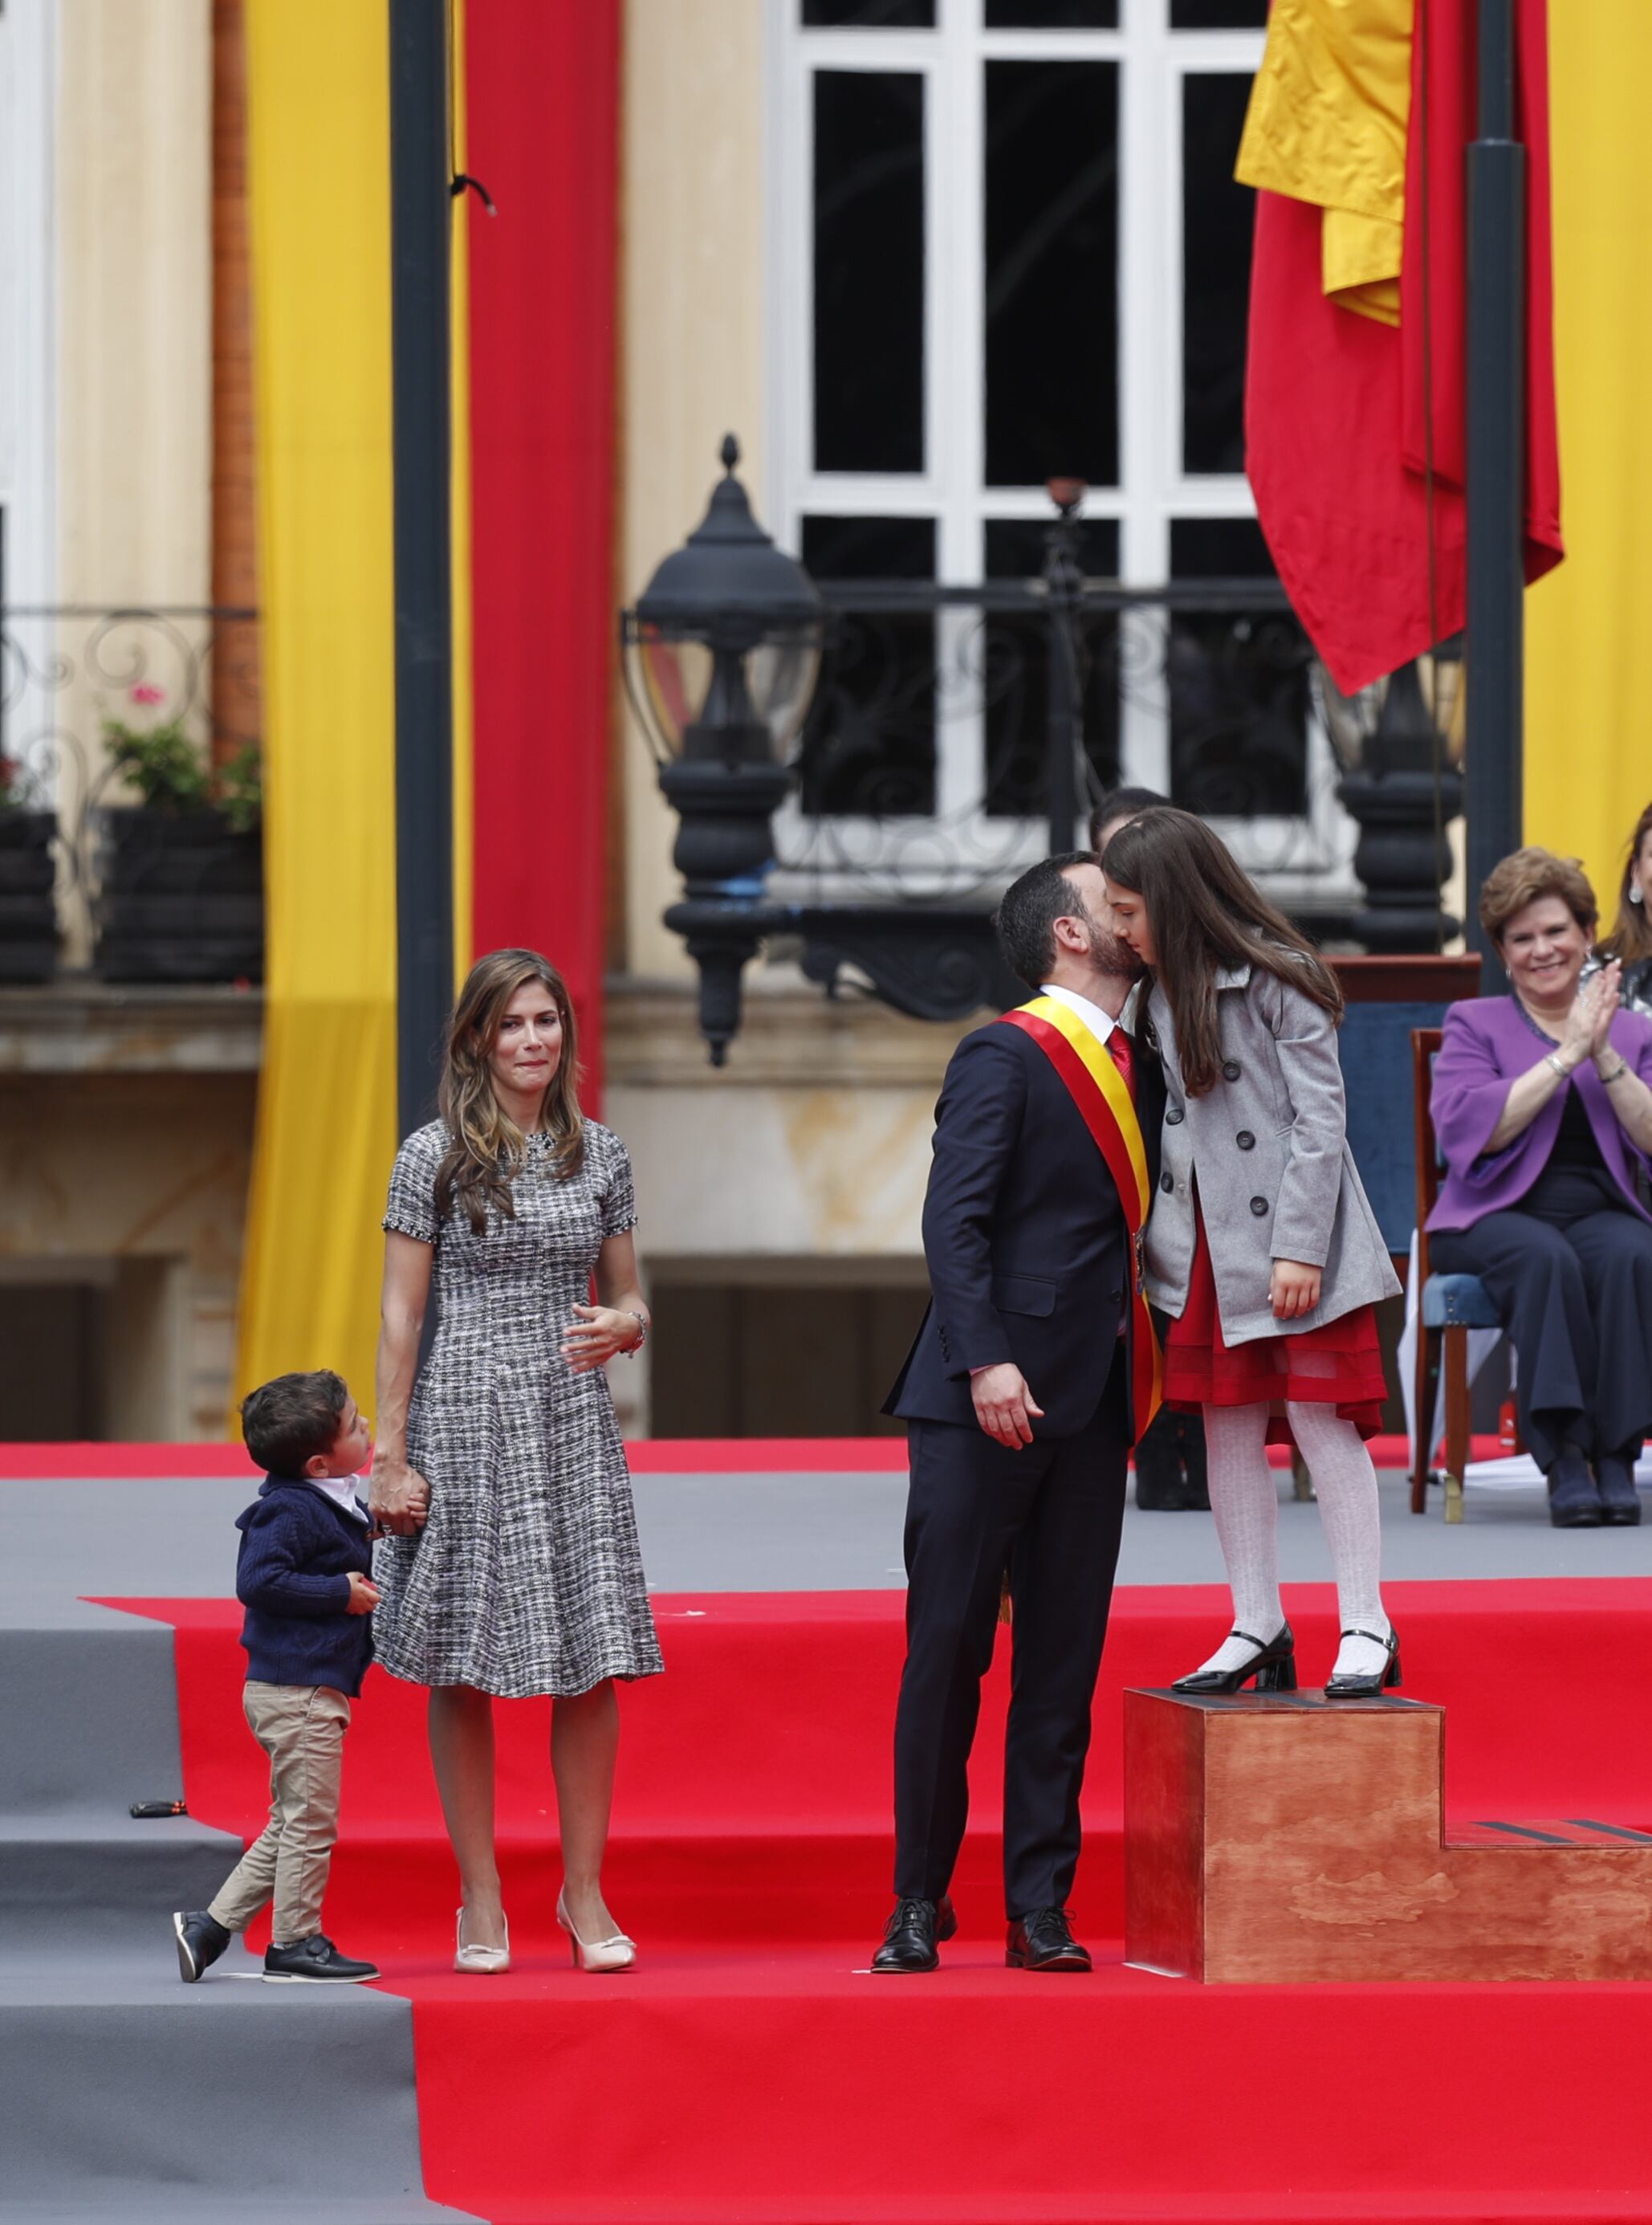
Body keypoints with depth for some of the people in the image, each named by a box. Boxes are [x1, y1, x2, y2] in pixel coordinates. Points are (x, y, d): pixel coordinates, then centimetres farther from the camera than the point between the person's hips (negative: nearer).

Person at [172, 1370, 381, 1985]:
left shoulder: (334, 1505, 14)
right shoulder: (289, 1511, -17)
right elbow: (259, 1581, -25)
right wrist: (340, 1593, -22)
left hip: (308, 1689, 10)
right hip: (297, 1691, -10)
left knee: (289, 1826, 14)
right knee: (310, 1819, -4)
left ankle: (212, 1924, 16)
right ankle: (294, 1943, 3)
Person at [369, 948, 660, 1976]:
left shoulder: (599, 1153, 9)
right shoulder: (435, 1156, -1)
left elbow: (628, 1296, 16)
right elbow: (401, 1315, -1)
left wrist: (626, 1325, -9)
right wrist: (390, 1457, -5)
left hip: (574, 1426, 3)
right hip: (464, 1422, -3)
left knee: (593, 1658, -2)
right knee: (466, 1668, 0)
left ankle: (586, 1891, 8)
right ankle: (482, 1901, 8)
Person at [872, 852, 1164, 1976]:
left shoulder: (1140, 1067, 16)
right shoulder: (1005, 1057, -6)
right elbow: (955, 1219, -14)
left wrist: (1146, 1372, 7)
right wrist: (985, 1360, -23)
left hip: (1092, 1406, 7)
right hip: (994, 1398, -7)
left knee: (1065, 1658, 6)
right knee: (948, 1646, -2)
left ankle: (1042, 1904, 9)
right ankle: (921, 1900, 5)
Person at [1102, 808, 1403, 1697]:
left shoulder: (1276, 982, -11)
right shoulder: (1163, 992, 10)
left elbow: (1321, 1117, -12)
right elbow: (1170, 1120, 13)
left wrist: (1299, 1248, -16)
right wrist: (1153, 1240, 6)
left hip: (1290, 1234, -7)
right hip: (1208, 1245, 7)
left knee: (1319, 1417, -6)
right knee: (1228, 1430, 7)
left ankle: (1366, 1627, -2)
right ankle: (1258, 1628, 15)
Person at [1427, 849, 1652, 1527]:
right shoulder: (1473, 1025, 13)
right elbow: (1468, 1128, -8)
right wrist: (1565, 1055, -9)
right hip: (1497, 1215, -2)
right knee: (1546, 1259, -37)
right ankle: (1563, 1457, -38)